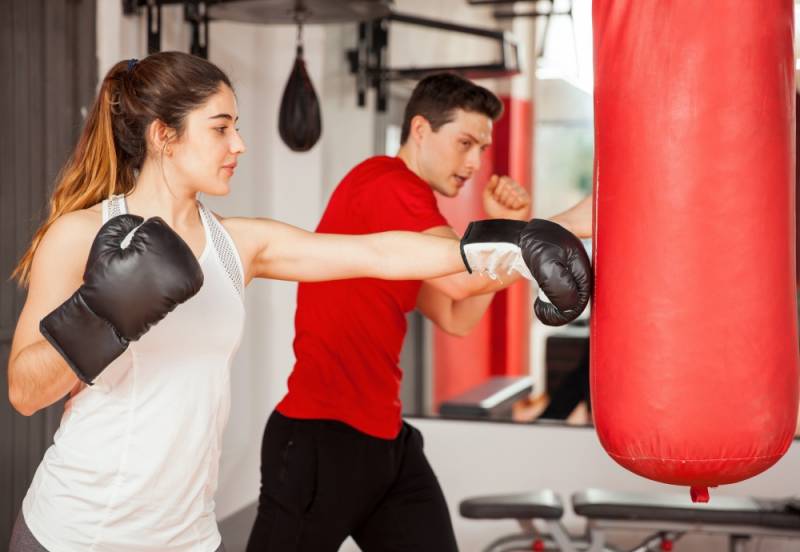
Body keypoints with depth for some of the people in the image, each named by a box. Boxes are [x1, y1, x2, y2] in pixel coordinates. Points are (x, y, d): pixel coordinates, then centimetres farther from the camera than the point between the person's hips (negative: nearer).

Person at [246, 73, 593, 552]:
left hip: (385, 438, 9)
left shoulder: (408, 200, 16)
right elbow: (461, 277, -27)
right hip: (321, 438, -9)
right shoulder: (385, 183, -14)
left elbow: (457, 318, 9)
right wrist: (567, 225, -19)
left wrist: (505, 226, -1)